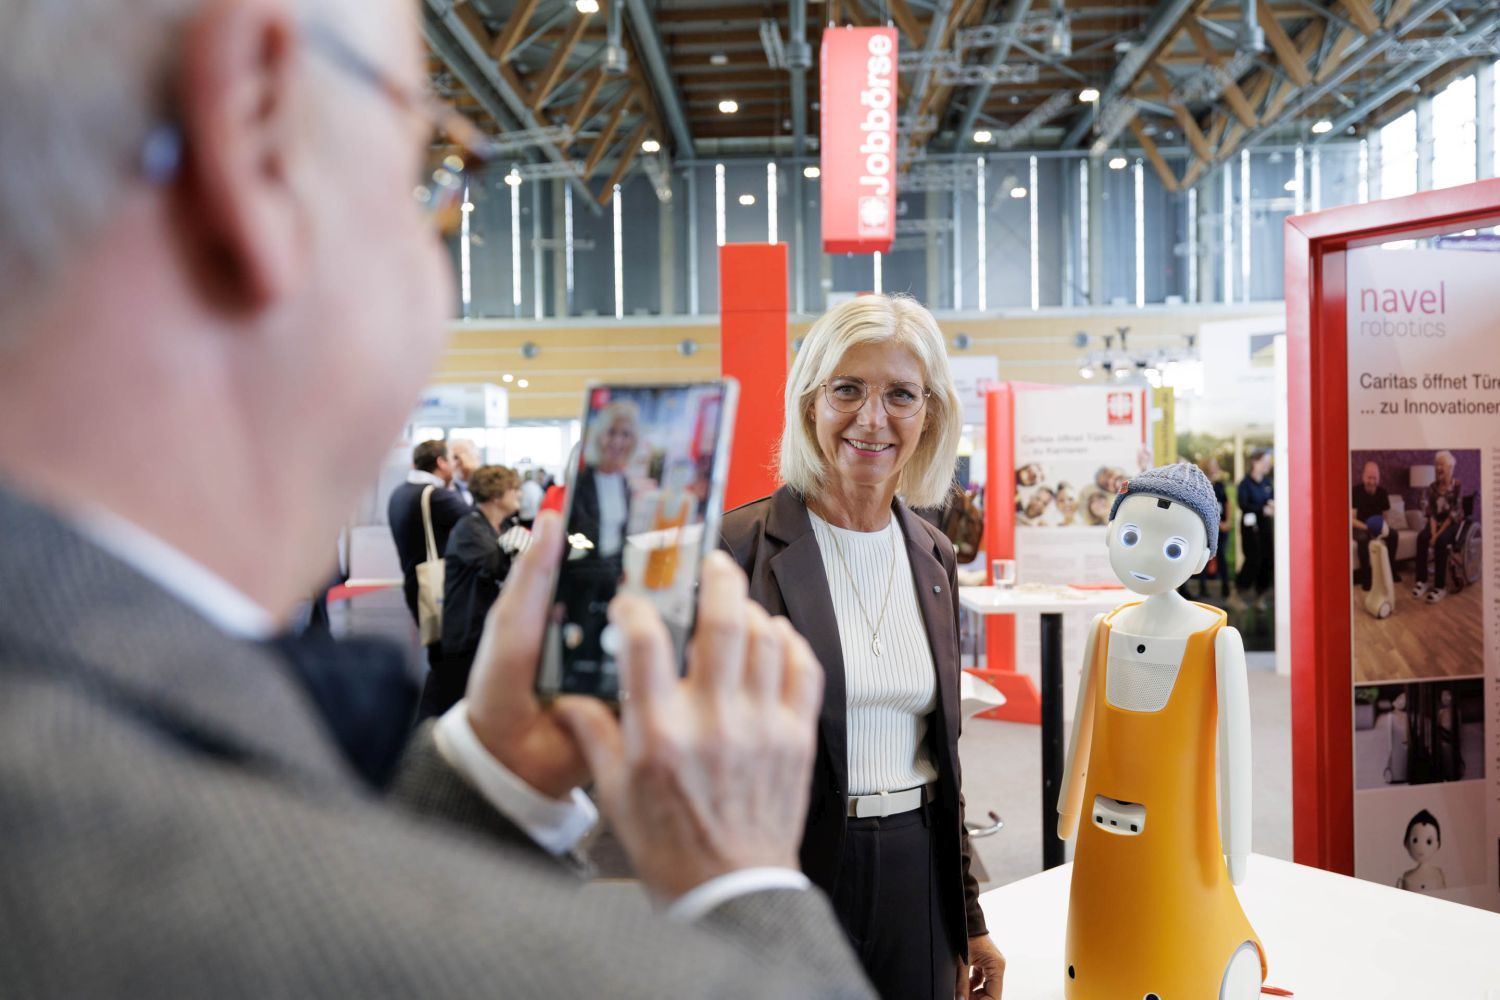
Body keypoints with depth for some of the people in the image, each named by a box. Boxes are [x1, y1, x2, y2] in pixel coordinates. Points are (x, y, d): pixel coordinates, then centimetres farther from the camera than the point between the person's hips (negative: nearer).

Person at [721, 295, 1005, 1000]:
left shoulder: (933, 554, 5)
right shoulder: (737, 547, -13)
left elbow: (938, 752, 12)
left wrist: (970, 921, 14)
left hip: (917, 878, 5)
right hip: (789, 878, -4)